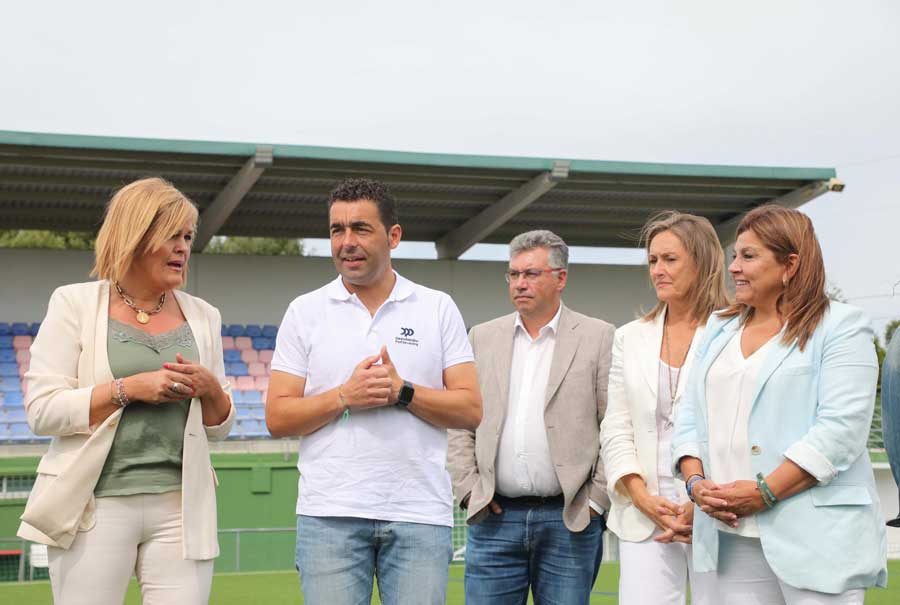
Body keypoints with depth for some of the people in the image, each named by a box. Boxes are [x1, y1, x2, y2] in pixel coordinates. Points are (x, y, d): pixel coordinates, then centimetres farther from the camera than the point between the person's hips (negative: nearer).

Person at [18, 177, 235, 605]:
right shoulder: (76, 304, 1)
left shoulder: (202, 316, 12)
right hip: (97, 504, -3)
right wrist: (129, 388, -15)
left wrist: (210, 388, -5)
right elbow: (41, 411, -7)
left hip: (180, 506, 3)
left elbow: (220, 426, 17)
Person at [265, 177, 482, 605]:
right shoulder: (305, 312, 8)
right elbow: (278, 417, 3)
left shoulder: (438, 309, 8)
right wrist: (344, 397, -12)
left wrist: (403, 392, -12)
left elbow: (471, 410, 2)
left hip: (420, 515, 0)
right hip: (330, 515, 0)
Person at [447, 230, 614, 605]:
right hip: (494, 518, 2)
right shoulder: (483, 338, 11)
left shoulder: (598, 338, 2)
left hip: (570, 519, -2)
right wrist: (468, 489, 2)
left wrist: (597, 498, -5)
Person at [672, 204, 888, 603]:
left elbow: (841, 428, -13)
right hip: (733, 536, 5)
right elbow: (689, 417, 15)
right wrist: (696, 481, -4)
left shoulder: (839, 327, -2)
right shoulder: (719, 330, 18)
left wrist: (764, 492, -18)